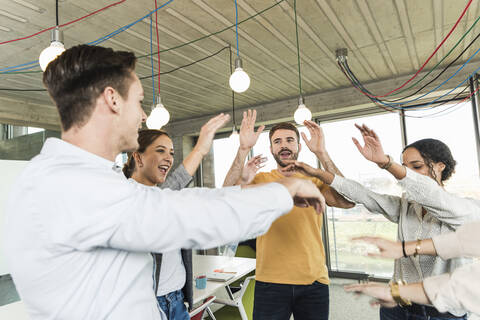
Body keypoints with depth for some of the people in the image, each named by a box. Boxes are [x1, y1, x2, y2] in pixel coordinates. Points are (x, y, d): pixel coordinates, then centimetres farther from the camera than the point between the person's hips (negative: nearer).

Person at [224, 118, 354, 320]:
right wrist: (243, 150, -25)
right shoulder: (260, 179, 1)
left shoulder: (314, 180, 2)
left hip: (314, 282, 1)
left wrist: (321, 153, -21)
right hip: (270, 282, -1)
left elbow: (347, 201, -16)